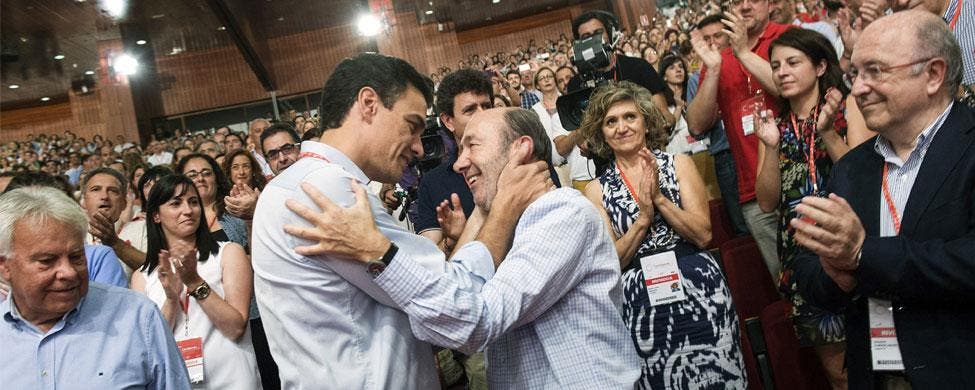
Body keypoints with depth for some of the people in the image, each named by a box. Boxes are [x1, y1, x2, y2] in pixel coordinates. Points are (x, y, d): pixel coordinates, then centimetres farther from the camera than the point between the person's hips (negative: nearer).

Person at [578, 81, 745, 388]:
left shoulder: (678, 164, 4)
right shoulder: (597, 190, 3)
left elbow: (703, 235, -5)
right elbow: (612, 261, -3)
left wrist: (659, 198, -14)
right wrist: (643, 217, -15)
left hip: (700, 292, 0)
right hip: (642, 302, 0)